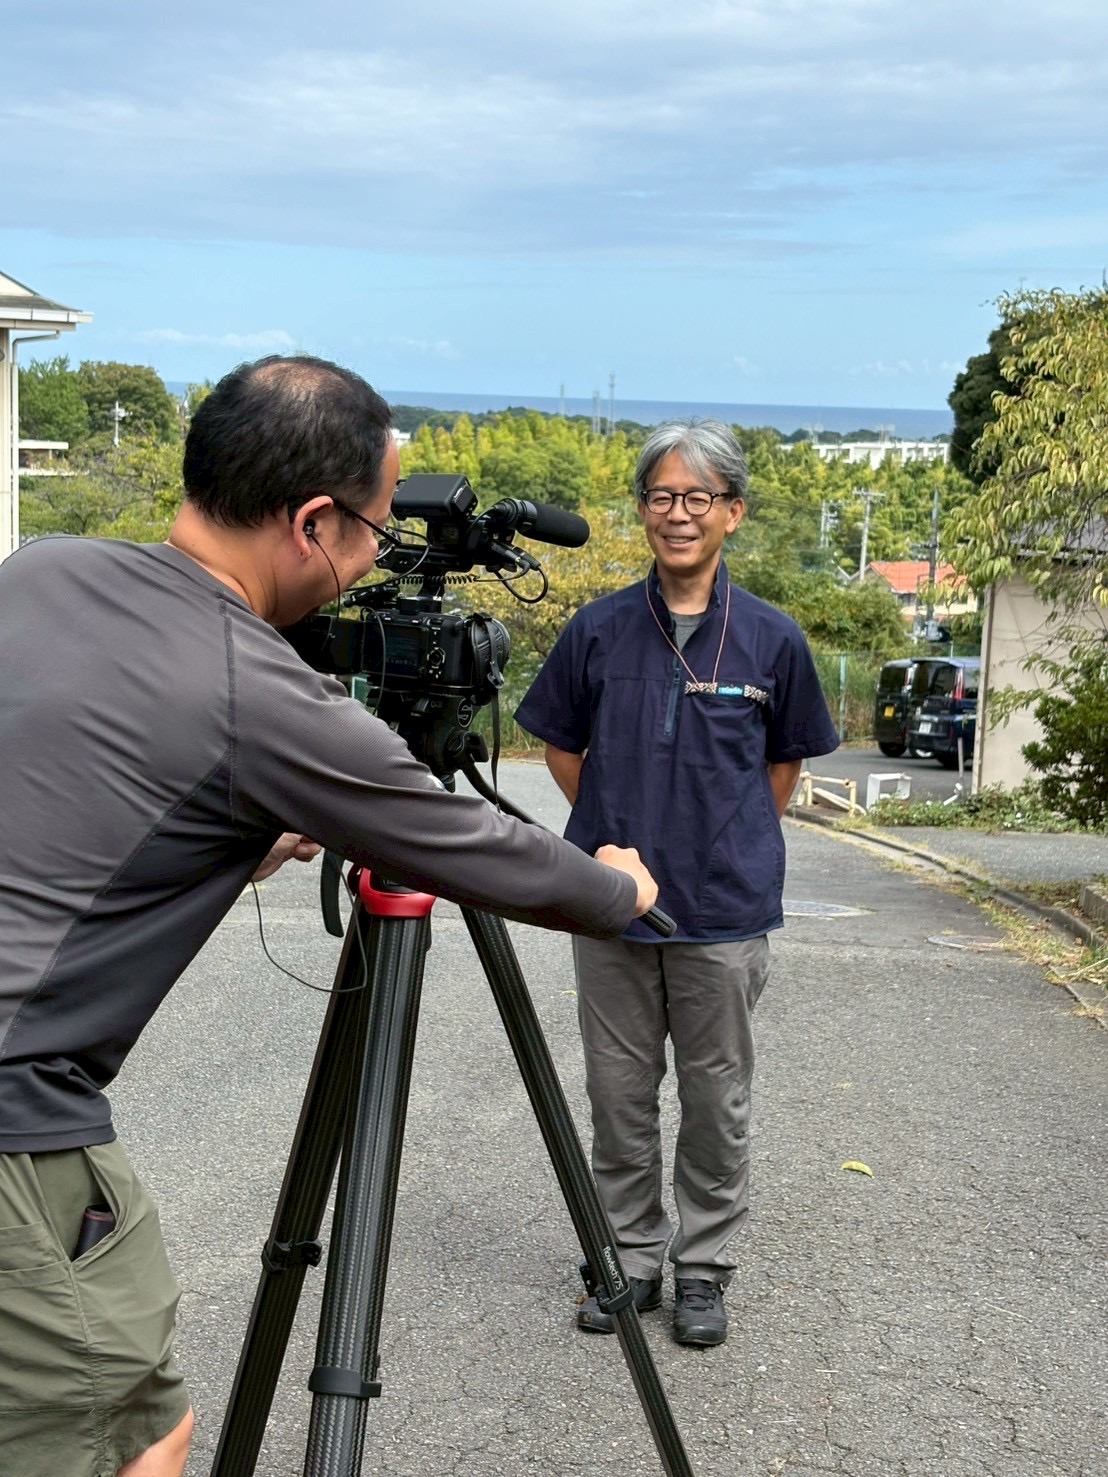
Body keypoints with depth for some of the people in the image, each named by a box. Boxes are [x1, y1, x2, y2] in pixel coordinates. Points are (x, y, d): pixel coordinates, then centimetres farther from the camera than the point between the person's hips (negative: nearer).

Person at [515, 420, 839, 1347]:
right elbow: (561, 748, 11)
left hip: (725, 912, -1)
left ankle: (703, 1269, 25)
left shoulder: (771, 639, -4)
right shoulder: (600, 629, -2)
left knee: (717, 1099, 9)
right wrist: (615, 833, 6)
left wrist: (728, 845, 7)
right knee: (620, 1095, 11)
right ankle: (631, 1259, 27)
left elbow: (785, 765, 10)